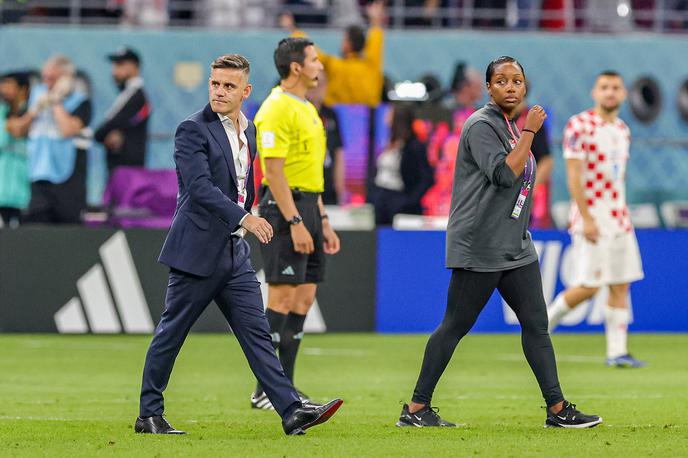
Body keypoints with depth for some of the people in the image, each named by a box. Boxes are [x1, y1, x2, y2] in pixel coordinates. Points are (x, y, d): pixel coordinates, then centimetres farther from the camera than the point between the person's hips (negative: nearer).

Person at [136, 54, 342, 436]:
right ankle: (149, 415, 12)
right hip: (197, 251, -7)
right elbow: (199, 187, -22)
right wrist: (243, 218, -30)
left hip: (234, 251, 7)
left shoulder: (248, 131, 14)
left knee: (256, 333, 1)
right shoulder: (193, 130, -10)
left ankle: (292, 412, -6)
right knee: (171, 333, 2)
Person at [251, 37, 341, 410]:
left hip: (307, 208, 10)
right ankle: (265, 391, -7)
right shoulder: (277, 109, -13)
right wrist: (295, 222, -23)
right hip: (284, 209, -10)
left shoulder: (307, 109, 18)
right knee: (283, 298, -10)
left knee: (304, 299, 8)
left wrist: (322, 220, 20)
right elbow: (274, 170, -18)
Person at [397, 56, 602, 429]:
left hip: (515, 246, 9)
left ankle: (557, 409, 4)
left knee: (536, 325, 3)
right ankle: (416, 409, 2)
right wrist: (529, 132, -19)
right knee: (455, 327, -4)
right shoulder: (481, 126, -12)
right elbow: (504, 174, -23)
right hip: (479, 248, -9)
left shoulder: (510, 126, 17)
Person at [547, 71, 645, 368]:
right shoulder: (580, 126, -9)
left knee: (620, 286, 3)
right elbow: (574, 176, -14)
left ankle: (617, 351, 4)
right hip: (591, 218, -7)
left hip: (619, 219, 7)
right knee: (589, 286, -10)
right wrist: (586, 218, -20)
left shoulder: (622, 130, 14)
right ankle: (545, 323, 11)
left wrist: (622, 216, 18)